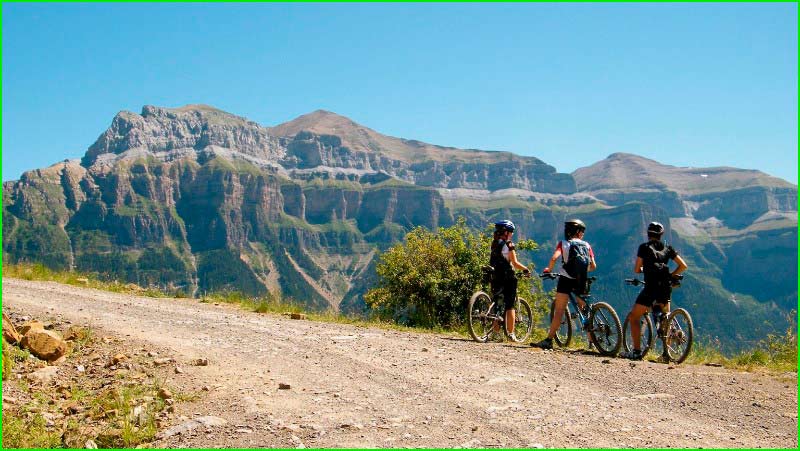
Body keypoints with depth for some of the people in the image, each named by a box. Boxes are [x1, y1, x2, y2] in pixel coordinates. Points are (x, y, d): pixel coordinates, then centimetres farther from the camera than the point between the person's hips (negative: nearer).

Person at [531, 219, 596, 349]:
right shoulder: (586, 245, 10)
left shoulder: (563, 243, 2)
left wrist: (548, 269, 1)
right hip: (581, 281, 3)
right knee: (585, 310, 15)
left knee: (559, 311, -7)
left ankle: (549, 340, -15)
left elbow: (554, 257, -16)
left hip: (566, 279, -3)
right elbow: (593, 266, 5)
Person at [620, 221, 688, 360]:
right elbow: (683, 265, 7)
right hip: (666, 288, 5)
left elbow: (636, 269, -4)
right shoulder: (667, 248, 11)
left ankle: (636, 351, -6)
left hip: (651, 288, -5)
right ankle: (667, 351, 20)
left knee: (633, 317, 4)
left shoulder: (644, 247, -1)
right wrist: (671, 275, 19)